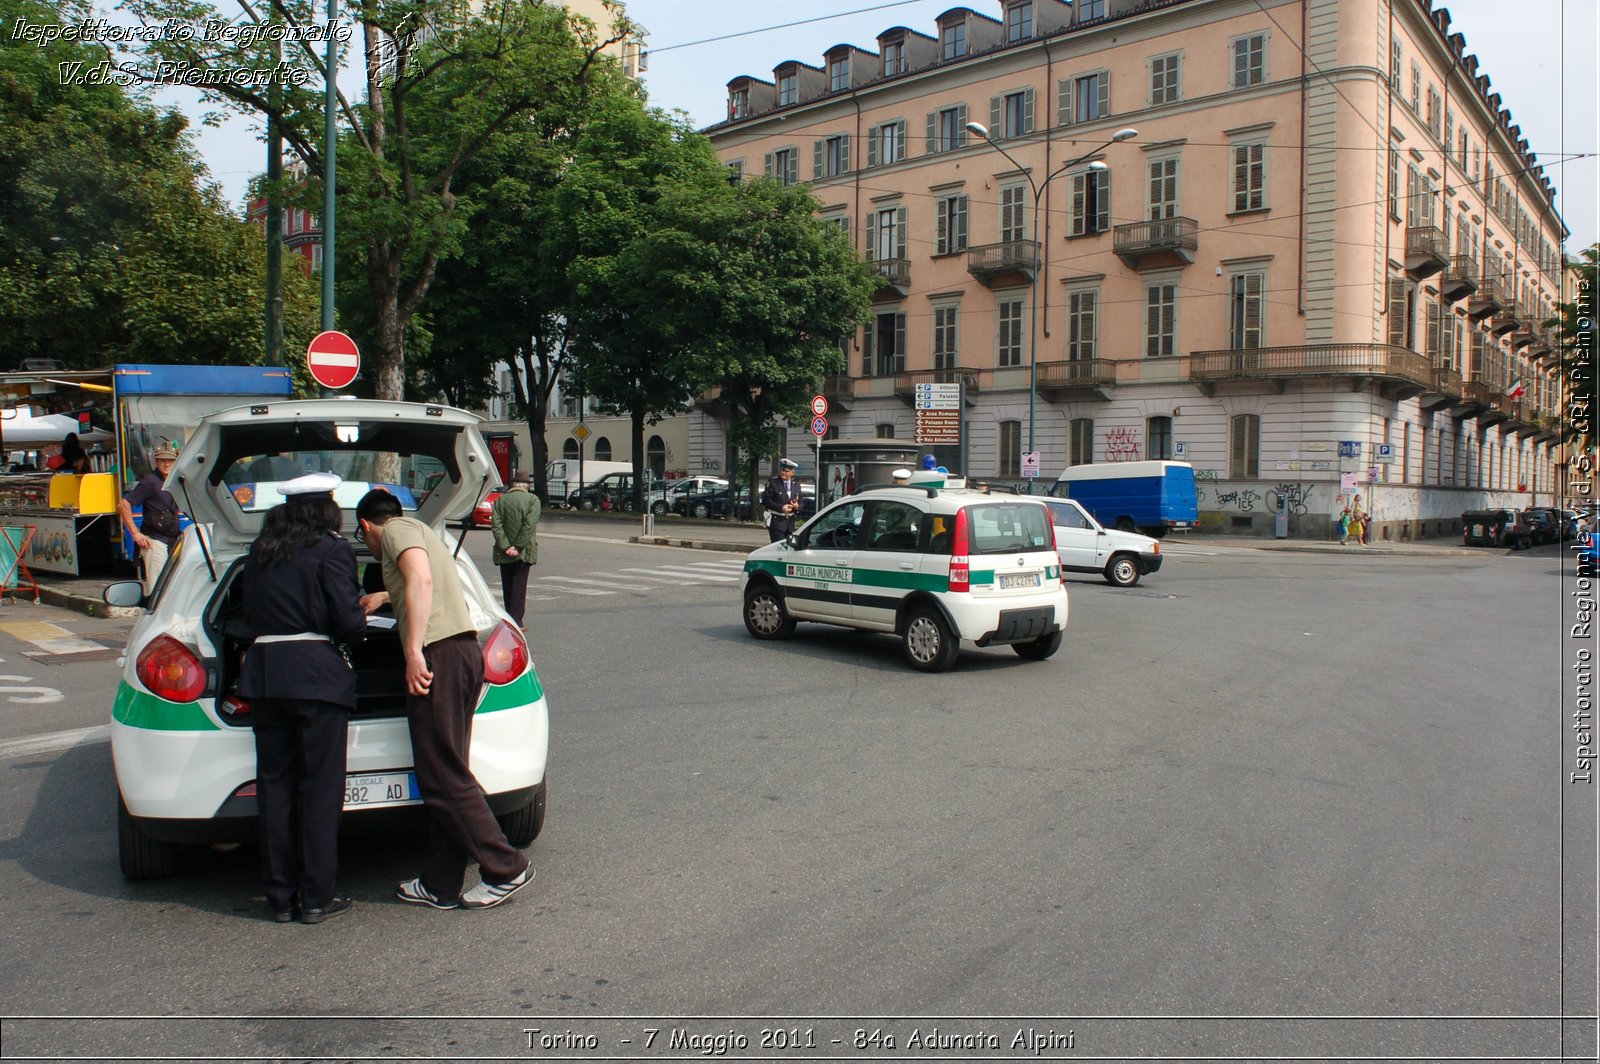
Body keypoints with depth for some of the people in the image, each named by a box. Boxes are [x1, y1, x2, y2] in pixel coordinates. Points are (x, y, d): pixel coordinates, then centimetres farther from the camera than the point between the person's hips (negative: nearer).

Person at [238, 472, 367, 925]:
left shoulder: (260, 551, 12)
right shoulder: (331, 549, -6)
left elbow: (250, 615, 15)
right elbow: (349, 623, -11)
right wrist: (360, 613, 10)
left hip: (262, 674, 6)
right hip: (317, 673, -5)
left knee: (274, 786, 11)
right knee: (319, 788, 3)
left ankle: (281, 897, 18)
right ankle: (316, 898, 7)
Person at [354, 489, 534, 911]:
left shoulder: (397, 530, 1)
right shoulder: (419, 530, 30)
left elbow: (421, 579, -20)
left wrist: (414, 650, -24)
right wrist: (386, 597, 65)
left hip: (439, 654, -10)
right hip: (464, 650, 10)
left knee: (445, 778, -6)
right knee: (444, 776, 11)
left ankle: (505, 868, -4)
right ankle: (440, 884, 17)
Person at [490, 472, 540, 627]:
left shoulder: (500, 500, 4)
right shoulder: (532, 499, -4)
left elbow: (496, 525, -6)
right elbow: (529, 525, -15)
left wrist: (506, 547, -10)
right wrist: (518, 547, -13)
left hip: (504, 553, 3)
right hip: (523, 552, -3)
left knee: (507, 587, 13)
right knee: (519, 586, 0)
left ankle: (509, 619, 21)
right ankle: (516, 621, -3)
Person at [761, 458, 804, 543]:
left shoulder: (796, 484, 10)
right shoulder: (773, 483, -5)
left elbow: (800, 502, 14)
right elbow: (766, 501, -10)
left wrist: (797, 506, -10)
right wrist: (781, 508, -19)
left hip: (790, 522, 6)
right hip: (776, 521, -6)